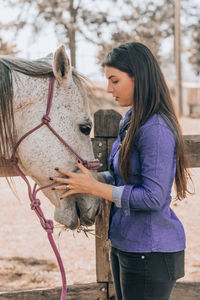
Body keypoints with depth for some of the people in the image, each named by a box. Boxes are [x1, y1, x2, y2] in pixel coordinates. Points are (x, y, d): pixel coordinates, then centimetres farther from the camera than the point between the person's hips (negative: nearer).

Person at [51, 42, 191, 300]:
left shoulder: (156, 130, -22)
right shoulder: (130, 121, 9)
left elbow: (153, 197, -24)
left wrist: (93, 187, -19)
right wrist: (87, 179, 1)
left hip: (150, 249, -10)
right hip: (124, 244, 10)